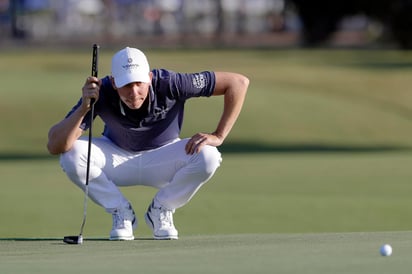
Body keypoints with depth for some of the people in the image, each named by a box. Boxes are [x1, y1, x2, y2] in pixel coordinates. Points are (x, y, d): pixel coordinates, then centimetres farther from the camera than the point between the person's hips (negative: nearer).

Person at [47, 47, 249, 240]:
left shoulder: (168, 84, -32)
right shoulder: (101, 94, -30)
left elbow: (238, 82, -26)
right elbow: (54, 146, -36)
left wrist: (218, 136, -28)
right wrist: (84, 108, -49)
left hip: (163, 158, 0)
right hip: (117, 158, 0)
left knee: (208, 156, -31)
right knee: (71, 153, -29)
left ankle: (160, 211, -3)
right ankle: (121, 213, -5)